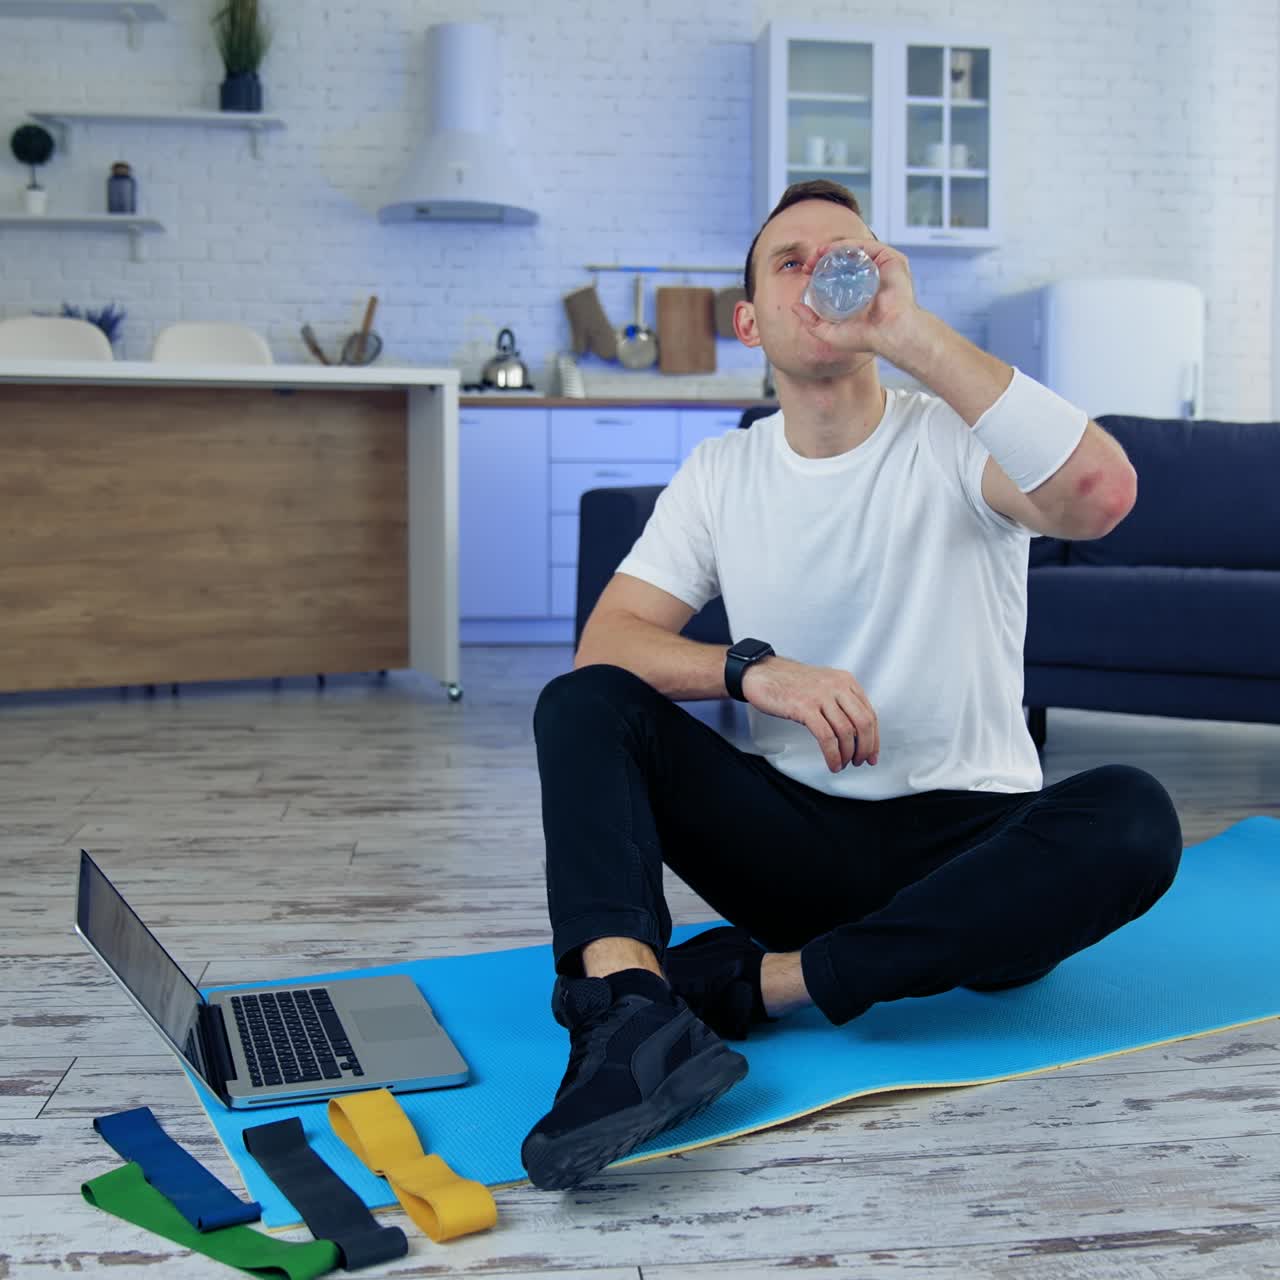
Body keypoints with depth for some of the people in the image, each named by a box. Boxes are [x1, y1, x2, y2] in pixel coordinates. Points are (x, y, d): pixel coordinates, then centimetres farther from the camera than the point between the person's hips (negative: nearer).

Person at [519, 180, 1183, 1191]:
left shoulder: (958, 441, -5)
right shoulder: (721, 474, 6)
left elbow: (1101, 493, -27)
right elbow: (605, 641, -4)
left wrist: (910, 333, -27)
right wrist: (753, 671, -23)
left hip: (964, 843, -2)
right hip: (793, 833, 2)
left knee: (1131, 817, -32)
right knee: (584, 703, -17)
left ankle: (762, 982, -30)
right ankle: (630, 1007, -41)